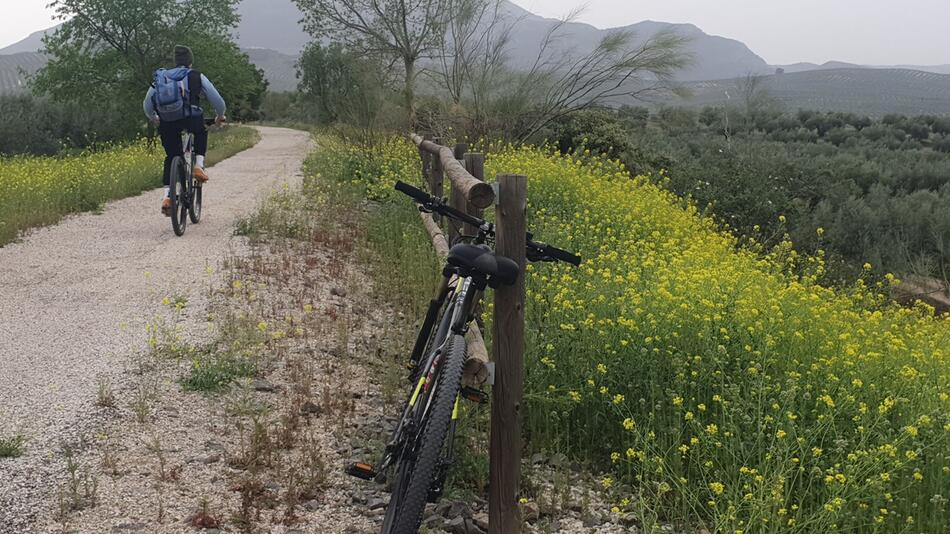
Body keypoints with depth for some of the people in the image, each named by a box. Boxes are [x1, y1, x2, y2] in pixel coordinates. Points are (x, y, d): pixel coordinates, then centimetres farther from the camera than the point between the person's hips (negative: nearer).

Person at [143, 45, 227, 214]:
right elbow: (218, 101, 16)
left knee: (171, 157, 19)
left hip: (167, 122, 2)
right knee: (201, 131, 33)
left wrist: (154, 119, 41)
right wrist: (220, 116, 35)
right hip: (191, 119, -2)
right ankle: (199, 166, 15)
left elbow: (147, 104, 22)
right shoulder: (197, 77, 15)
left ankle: (167, 196, 4)